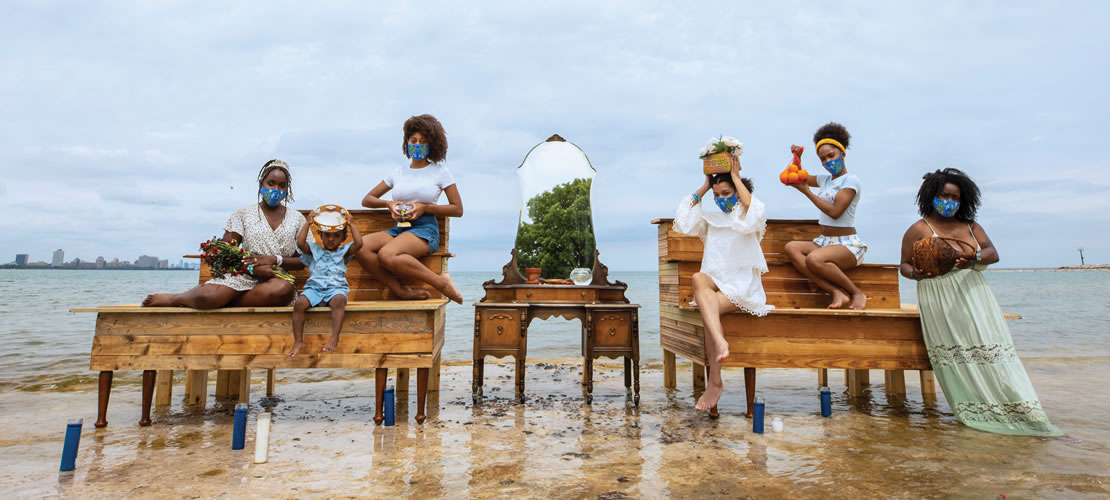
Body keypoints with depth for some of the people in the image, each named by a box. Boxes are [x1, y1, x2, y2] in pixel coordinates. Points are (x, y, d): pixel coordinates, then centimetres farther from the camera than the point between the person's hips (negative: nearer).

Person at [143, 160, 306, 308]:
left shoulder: (297, 218, 12)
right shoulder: (243, 214, 9)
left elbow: (302, 261, 8)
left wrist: (275, 260, -10)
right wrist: (252, 268, -16)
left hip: (277, 280, 1)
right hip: (243, 276, -1)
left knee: (285, 290, -39)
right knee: (207, 296, -35)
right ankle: (174, 298, 3)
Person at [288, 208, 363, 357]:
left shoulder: (344, 252, 14)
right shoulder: (314, 250, 18)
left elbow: (359, 243, -4)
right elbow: (300, 243, -1)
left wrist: (351, 224, 3)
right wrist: (308, 223, 5)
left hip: (336, 287, -2)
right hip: (314, 287, 2)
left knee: (339, 300, -37)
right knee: (299, 303, -28)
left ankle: (334, 339, -41)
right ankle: (298, 341, -19)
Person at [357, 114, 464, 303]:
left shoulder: (440, 171, 7)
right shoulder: (398, 173, 17)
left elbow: (458, 210, 3)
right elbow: (367, 199, 19)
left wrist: (425, 207, -10)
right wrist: (388, 204, -3)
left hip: (425, 228, -5)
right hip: (399, 228, 5)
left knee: (386, 255, -34)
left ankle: (441, 282, -21)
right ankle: (402, 291, -22)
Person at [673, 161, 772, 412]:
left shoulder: (748, 213, 9)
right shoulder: (711, 216, 20)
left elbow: (752, 219, -17)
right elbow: (683, 223, 4)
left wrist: (736, 177, -7)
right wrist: (704, 187, 8)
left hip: (743, 285, -3)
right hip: (716, 282, 3)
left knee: (706, 307, -31)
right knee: (699, 278, -34)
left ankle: (715, 382, -26)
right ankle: (720, 342, -51)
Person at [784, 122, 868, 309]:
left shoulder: (851, 180, -6)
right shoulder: (825, 179, 16)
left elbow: (835, 211, -17)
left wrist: (806, 191, -13)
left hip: (848, 244, -8)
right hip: (824, 242, 8)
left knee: (814, 259, -36)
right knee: (791, 248, -21)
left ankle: (857, 293, -13)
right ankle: (837, 292, -28)